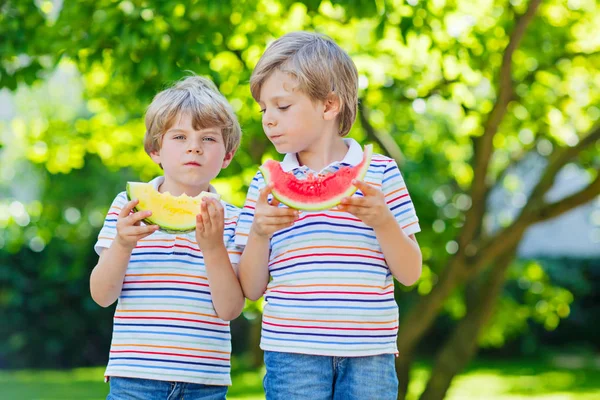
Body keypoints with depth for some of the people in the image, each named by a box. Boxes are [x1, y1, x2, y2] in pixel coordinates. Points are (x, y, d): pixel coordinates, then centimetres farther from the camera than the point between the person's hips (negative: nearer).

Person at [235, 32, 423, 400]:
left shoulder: (381, 173, 4)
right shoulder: (268, 182, 7)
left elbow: (410, 273, 2)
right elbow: (251, 289, 6)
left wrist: (381, 220, -14)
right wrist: (258, 233, -11)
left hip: (370, 353, 0)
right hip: (293, 353, 1)